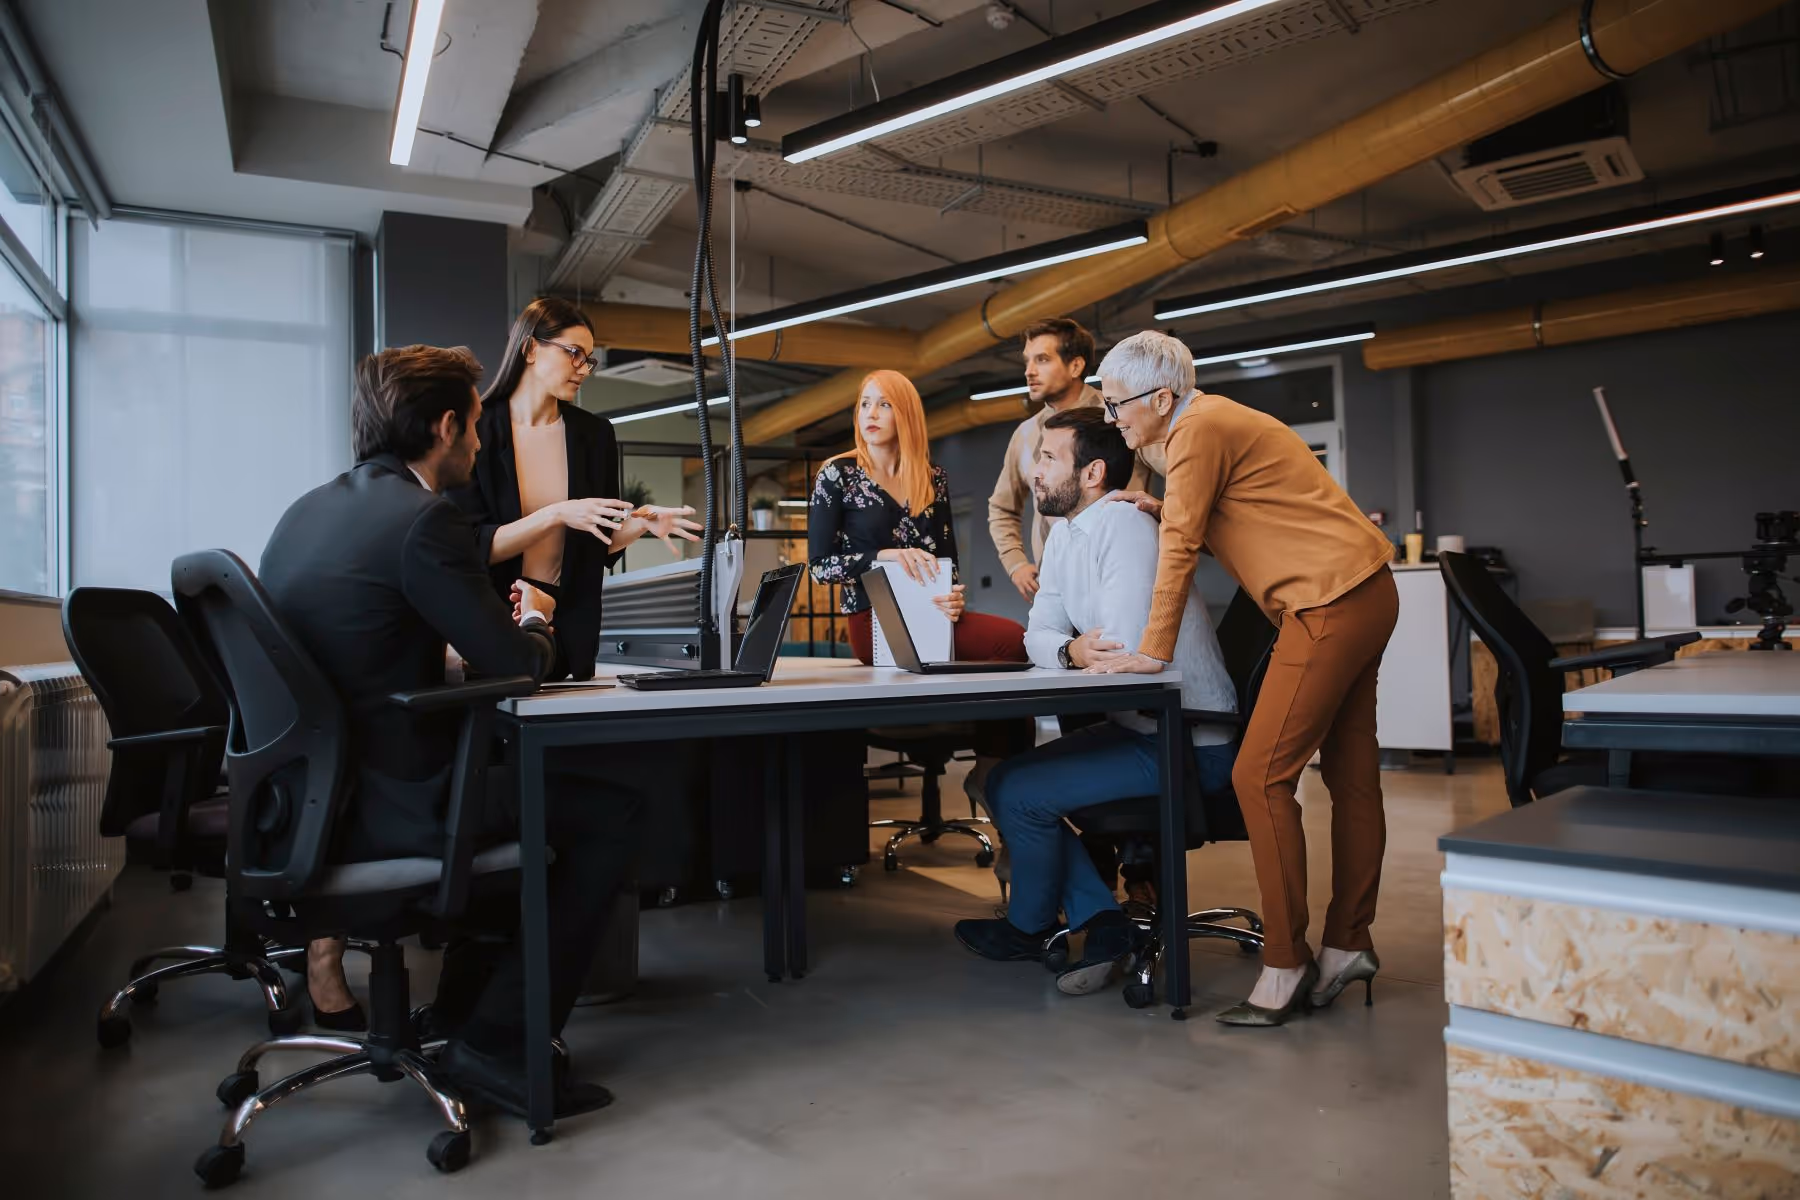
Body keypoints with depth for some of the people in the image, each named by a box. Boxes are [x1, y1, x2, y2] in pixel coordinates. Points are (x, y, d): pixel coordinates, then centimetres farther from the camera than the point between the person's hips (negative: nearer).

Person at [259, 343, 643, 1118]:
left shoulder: (308, 510, 11)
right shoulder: (422, 519, -17)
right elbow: (518, 668, -15)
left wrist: (501, 622, 19)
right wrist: (535, 622, 7)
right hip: (385, 809, -10)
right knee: (612, 807, -1)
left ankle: (462, 1012, 34)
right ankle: (499, 1046, 3)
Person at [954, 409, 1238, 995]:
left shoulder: (1125, 526, -21)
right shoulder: (1064, 534, 8)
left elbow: (1123, 657, -28)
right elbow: (1038, 634, 6)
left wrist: (1072, 656, -7)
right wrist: (1069, 650, -18)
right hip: (1137, 727, 10)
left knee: (1019, 792, -12)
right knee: (1005, 779, 7)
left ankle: (1028, 929, 16)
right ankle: (1104, 923, 4)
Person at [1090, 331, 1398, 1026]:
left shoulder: (1198, 429, -10)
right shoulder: (1216, 421, 19)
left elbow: (1180, 547, -13)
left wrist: (1153, 651, -9)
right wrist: (1169, 511, 9)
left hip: (1330, 604, -11)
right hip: (1365, 597, 11)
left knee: (1261, 777, -11)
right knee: (1351, 777, 11)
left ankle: (1286, 966, -5)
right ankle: (1347, 946, 20)